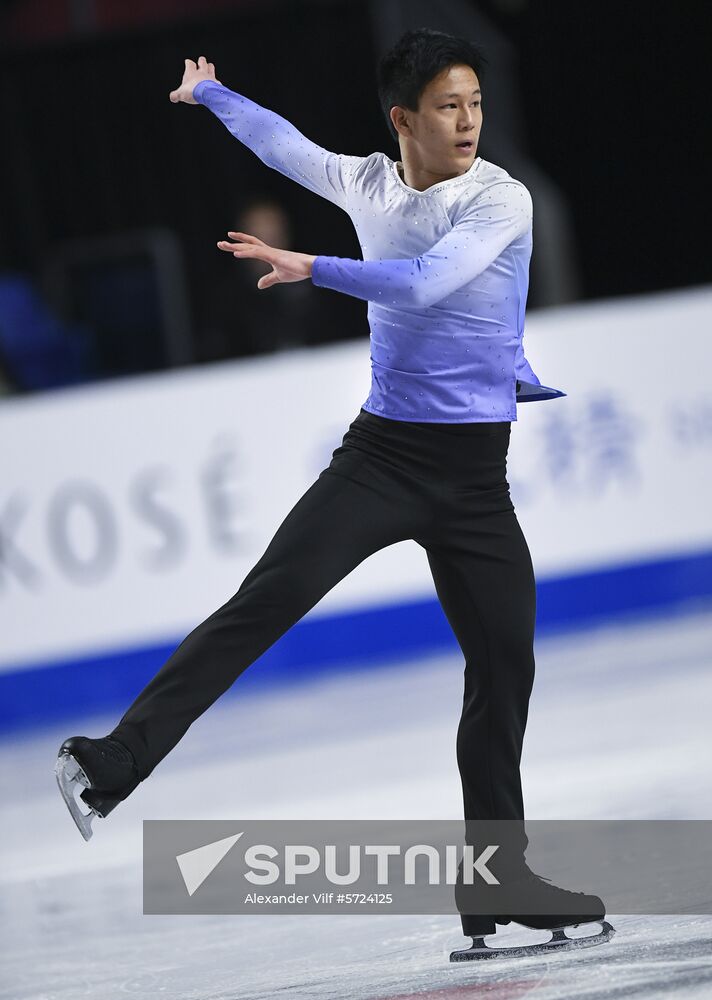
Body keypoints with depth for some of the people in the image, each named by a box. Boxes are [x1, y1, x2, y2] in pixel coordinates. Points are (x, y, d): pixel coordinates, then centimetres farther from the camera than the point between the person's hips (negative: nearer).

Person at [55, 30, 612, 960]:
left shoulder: (503, 201, -8)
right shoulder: (365, 183, 4)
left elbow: (425, 282, -25)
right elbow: (282, 142, 25)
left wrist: (311, 267, -27)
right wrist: (209, 93, 39)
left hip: (475, 473, -1)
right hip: (381, 453, 1)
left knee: (505, 668, -1)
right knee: (266, 599, -17)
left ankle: (496, 884, 9)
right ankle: (116, 762, -23)